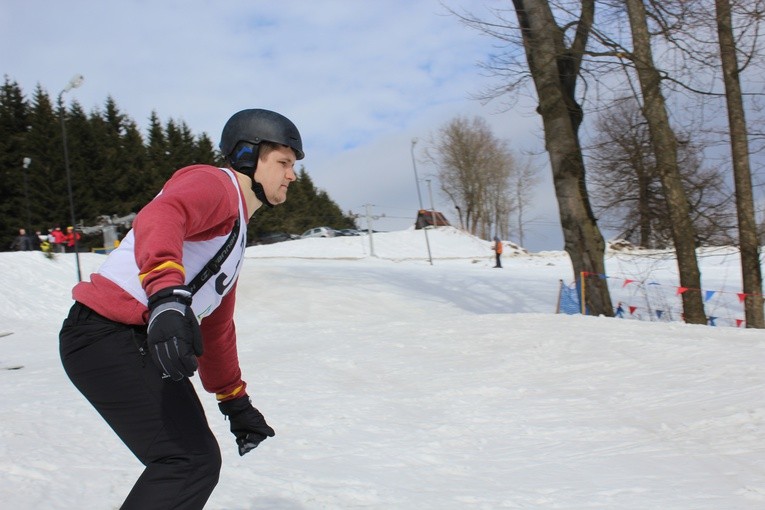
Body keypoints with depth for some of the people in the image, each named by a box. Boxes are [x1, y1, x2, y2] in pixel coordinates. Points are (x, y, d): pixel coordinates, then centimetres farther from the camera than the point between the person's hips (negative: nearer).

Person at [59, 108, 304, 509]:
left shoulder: (236, 233, 25)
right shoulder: (213, 183, -4)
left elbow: (216, 327, 31)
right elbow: (159, 218, -29)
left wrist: (236, 403, 33)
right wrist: (167, 295, -46)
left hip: (137, 342, 10)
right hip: (108, 335, -10)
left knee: (191, 459, 16)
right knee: (191, 462, -14)